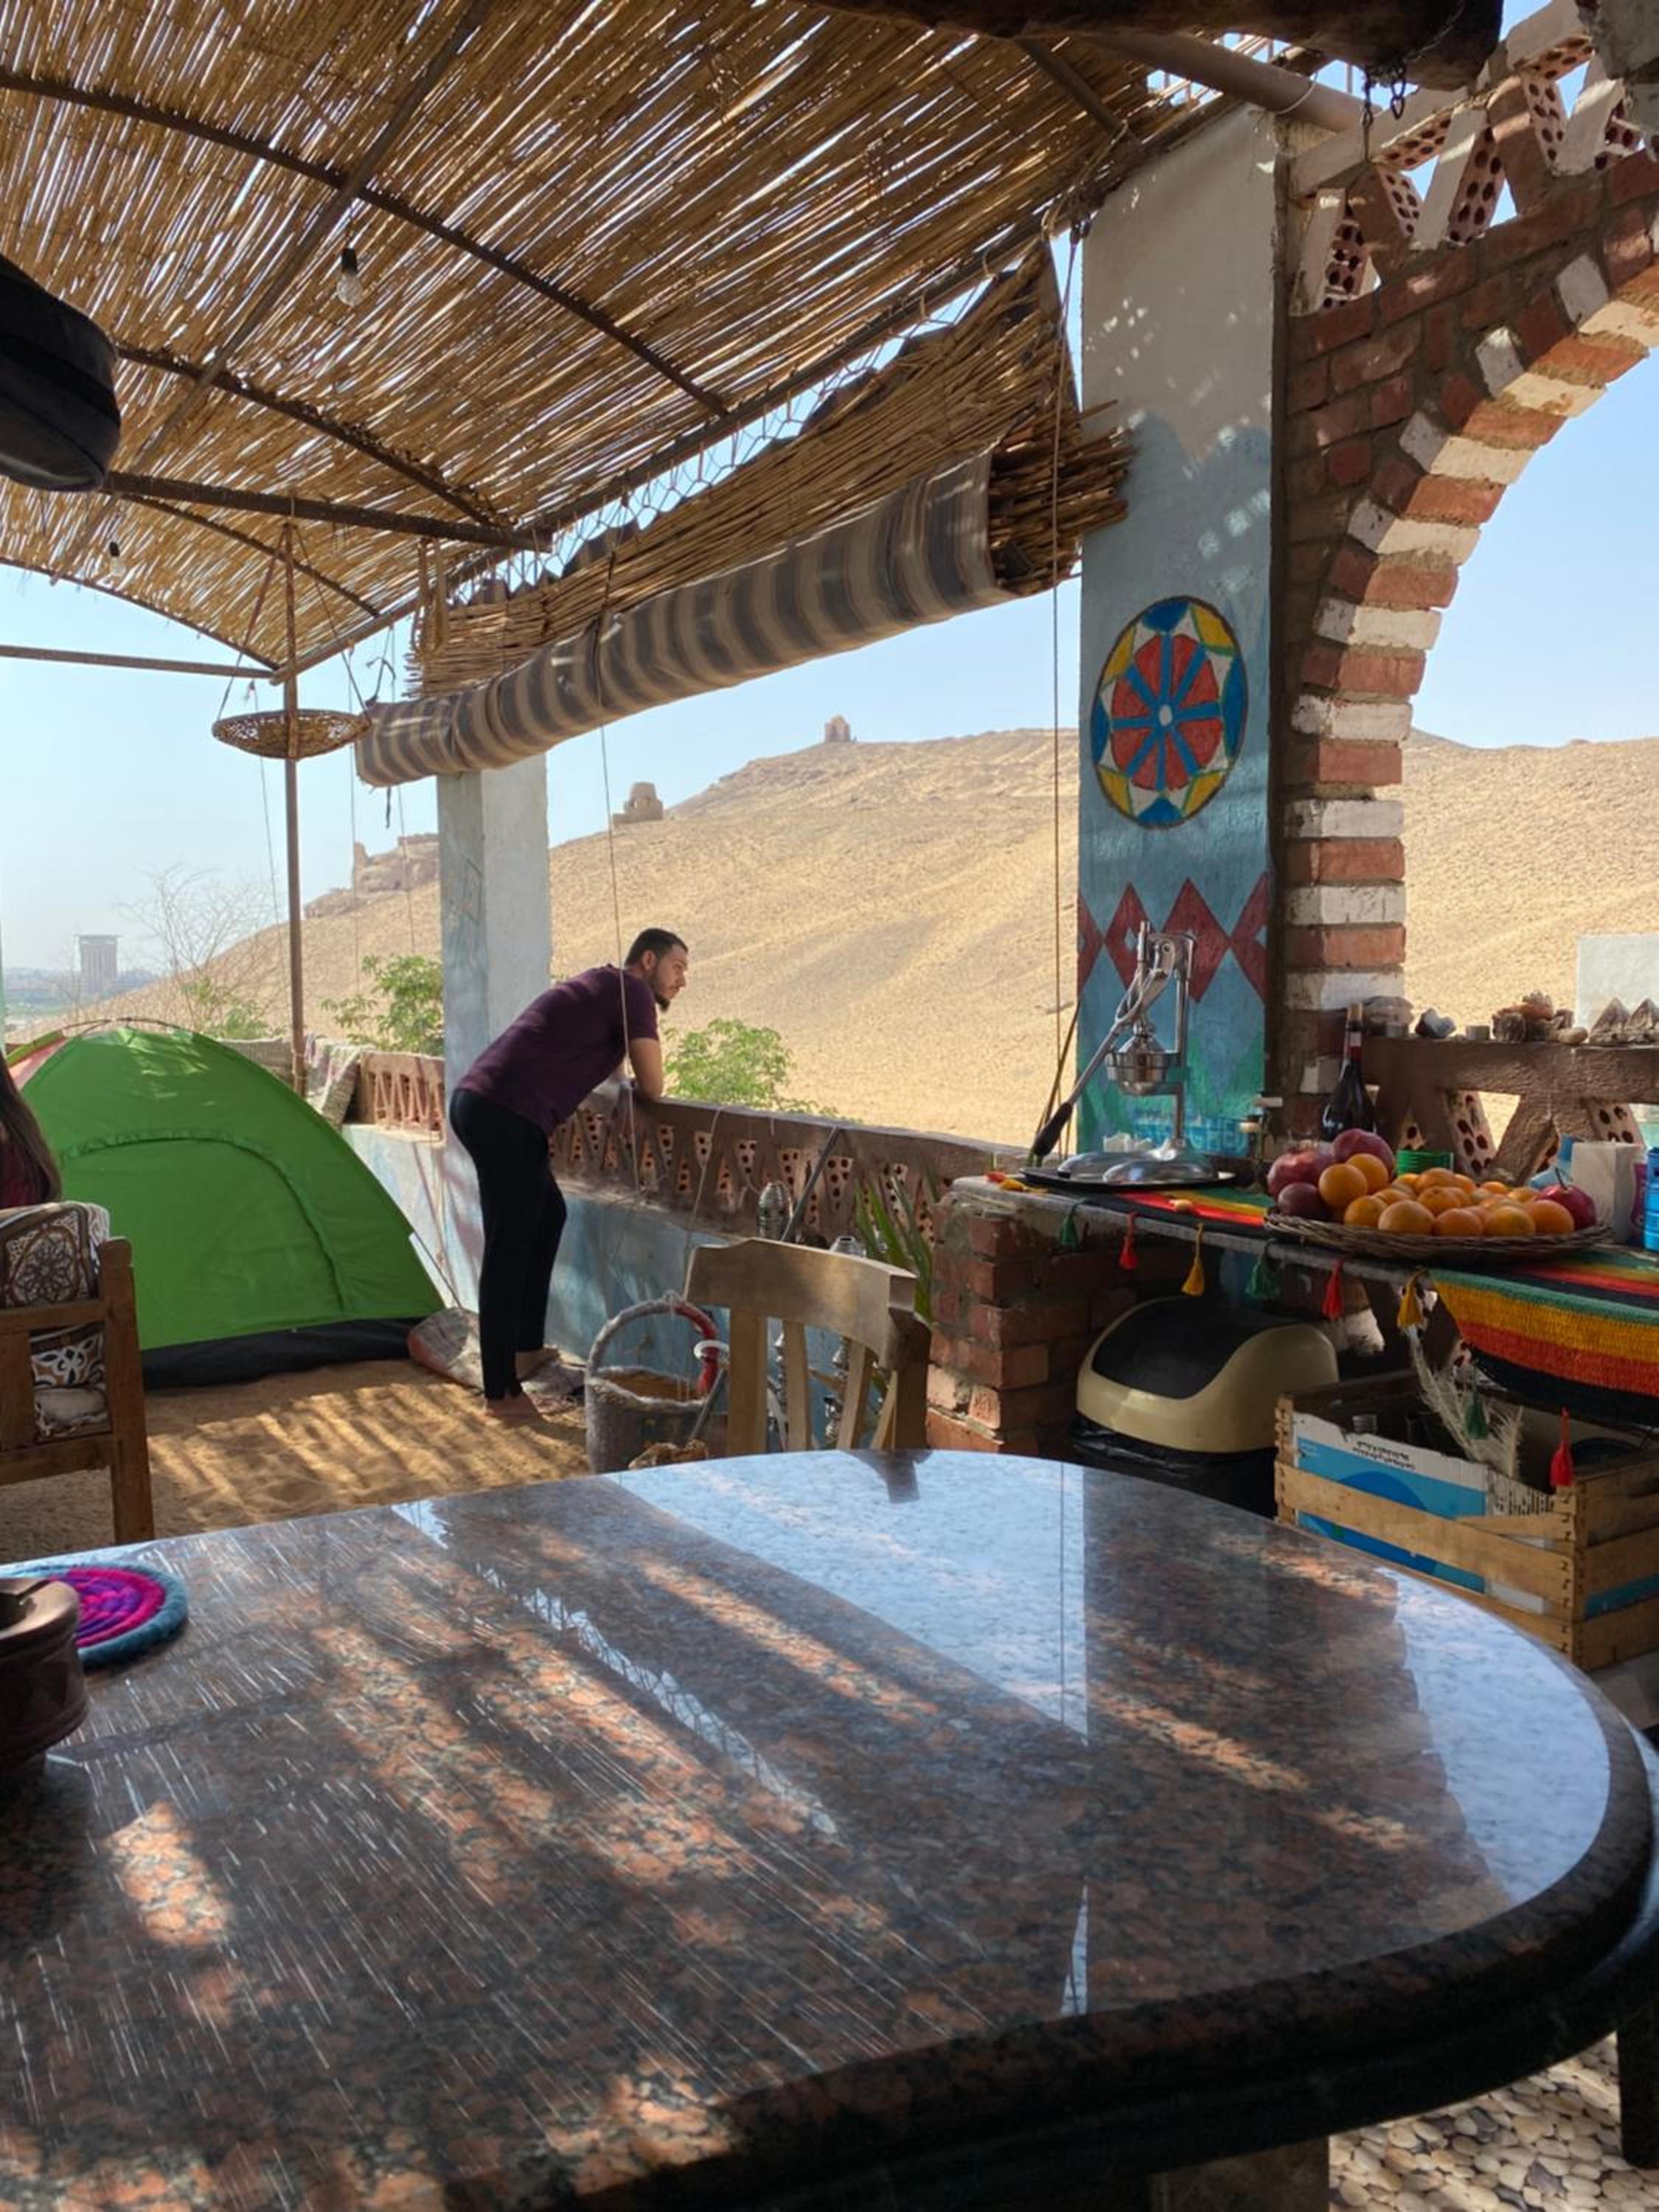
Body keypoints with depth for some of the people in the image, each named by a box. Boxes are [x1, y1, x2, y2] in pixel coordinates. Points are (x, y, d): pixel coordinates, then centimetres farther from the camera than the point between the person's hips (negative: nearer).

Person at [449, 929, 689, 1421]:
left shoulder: (601, 985, 25)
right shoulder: (633, 991, -3)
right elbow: (652, 1088, 0)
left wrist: (621, 1081, 26)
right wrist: (632, 1086, 21)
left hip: (477, 1101, 10)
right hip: (506, 1117, -10)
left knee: (548, 1214, 22)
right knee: (508, 1250, -5)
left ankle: (526, 1349, 29)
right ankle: (501, 1393, 1)